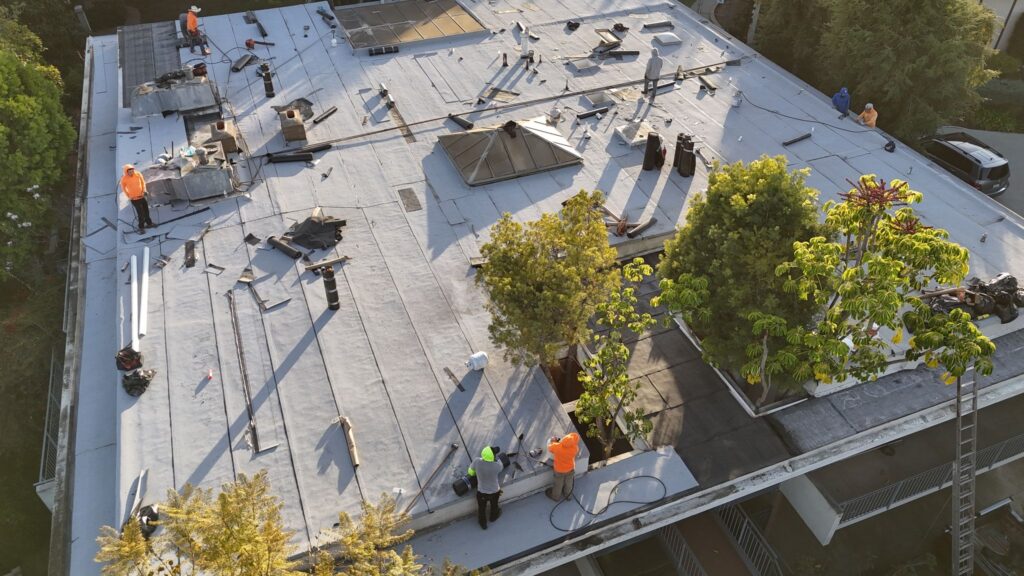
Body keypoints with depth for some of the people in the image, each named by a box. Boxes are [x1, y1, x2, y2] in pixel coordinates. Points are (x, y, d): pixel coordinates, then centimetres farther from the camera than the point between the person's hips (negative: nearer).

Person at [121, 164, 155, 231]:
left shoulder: (138, 174, -11)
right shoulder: (124, 179, -16)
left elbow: (143, 182, 6)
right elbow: (123, 187, 2)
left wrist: (144, 190, -3)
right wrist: (128, 195, -3)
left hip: (142, 196, 4)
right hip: (134, 199, -4)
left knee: (146, 211, 16)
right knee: (141, 213, -4)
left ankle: (149, 223, 35)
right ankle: (141, 227, 11)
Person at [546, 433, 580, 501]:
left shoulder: (556, 447, -38)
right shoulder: (575, 448, -36)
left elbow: (550, 448, -13)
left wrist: (553, 441, 4)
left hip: (559, 470, -1)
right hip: (570, 469, 1)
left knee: (558, 484, 28)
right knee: (569, 483, 30)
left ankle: (556, 496, 54)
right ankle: (568, 495, 57)